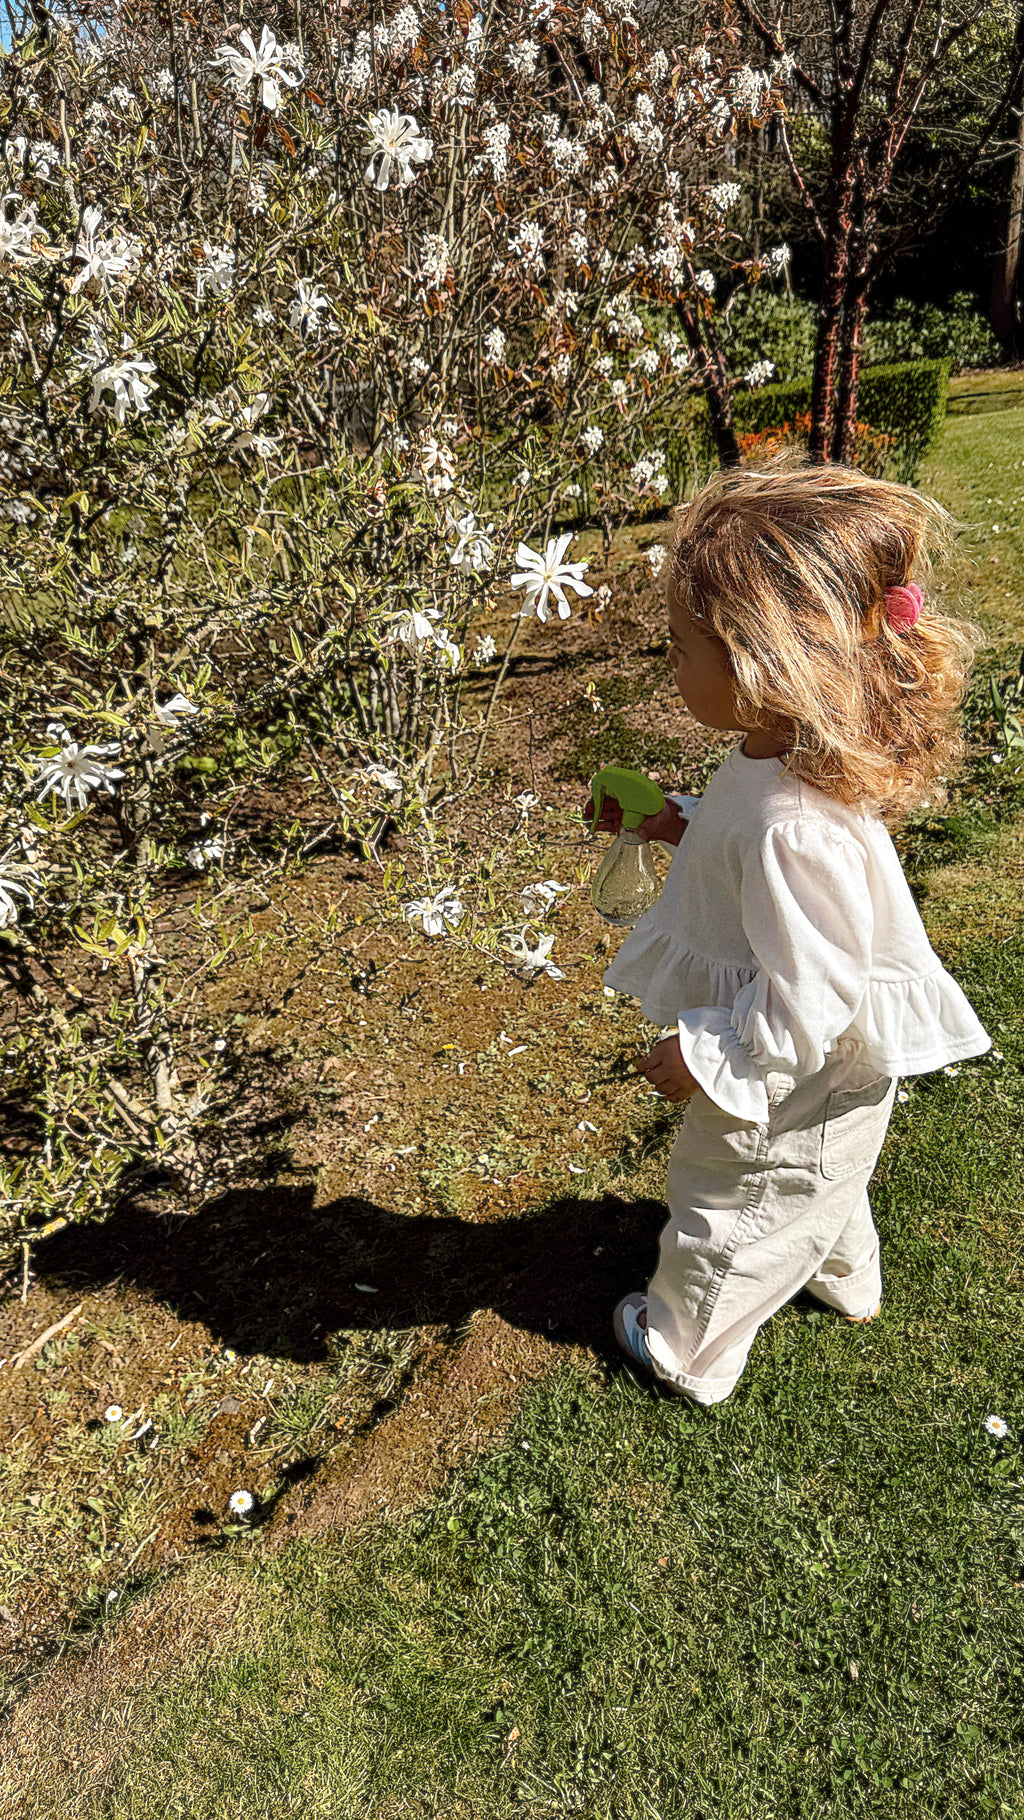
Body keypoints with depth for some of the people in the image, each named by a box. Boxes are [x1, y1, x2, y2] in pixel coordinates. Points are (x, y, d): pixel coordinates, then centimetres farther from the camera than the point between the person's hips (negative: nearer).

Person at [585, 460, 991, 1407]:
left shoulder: (798, 827, -42)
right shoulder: (789, 757, -12)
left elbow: (805, 999, -34)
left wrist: (706, 1057, -23)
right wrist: (675, 822, 0)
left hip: (787, 1093, -9)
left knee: (726, 1220, 19)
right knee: (821, 1191, 37)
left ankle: (686, 1353, 48)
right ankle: (846, 1279, 67)